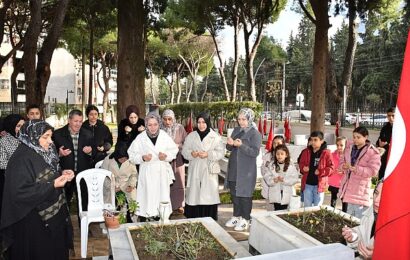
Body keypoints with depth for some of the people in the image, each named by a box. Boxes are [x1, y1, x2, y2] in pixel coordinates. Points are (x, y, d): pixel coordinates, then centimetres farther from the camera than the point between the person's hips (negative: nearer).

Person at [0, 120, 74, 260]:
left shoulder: (42, 153, 2)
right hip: (34, 221, -8)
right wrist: (52, 185, -28)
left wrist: (62, 174, -3)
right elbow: (20, 192, -27)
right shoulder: (21, 160, -22)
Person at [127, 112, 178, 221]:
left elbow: (174, 150, 8)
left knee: (162, 197, 6)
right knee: (147, 198, -2)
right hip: (147, 174, -2)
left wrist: (166, 156, -10)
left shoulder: (164, 136, 1)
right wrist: (142, 158, -18)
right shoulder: (140, 138, -4)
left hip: (162, 173, 2)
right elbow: (132, 155, -1)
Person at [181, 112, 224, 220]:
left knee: (209, 196, -3)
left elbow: (221, 152, -2)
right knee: (194, 195, 0)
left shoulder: (215, 136, 3)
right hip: (195, 171, 2)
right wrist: (191, 154, -13)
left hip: (209, 171, -1)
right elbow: (184, 150, 8)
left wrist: (208, 154, -16)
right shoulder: (191, 136, 9)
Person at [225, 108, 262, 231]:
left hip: (246, 170, -6)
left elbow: (255, 152, -17)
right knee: (234, 193, 13)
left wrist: (241, 145, -27)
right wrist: (230, 144, -9)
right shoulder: (236, 130, 10)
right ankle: (236, 216, 28)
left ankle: (245, 220, 15)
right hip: (233, 168, 6)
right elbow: (230, 148, 14)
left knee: (244, 194, 2)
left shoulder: (255, 134, -9)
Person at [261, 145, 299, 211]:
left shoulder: (291, 166, 1)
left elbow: (295, 179, -6)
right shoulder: (270, 165, -3)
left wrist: (284, 180, -19)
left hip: (286, 197, 1)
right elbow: (267, 178, -6)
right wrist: (273, 180, -25)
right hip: (274, 197, -1)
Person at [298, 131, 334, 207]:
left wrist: (320, 172, -19)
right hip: (307, 184, 3)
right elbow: (301, 164, 12)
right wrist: (303, 168, -9)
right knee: (307, 207, 14)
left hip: (319, 184, -3)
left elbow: (331, 168, -8)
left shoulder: (326, 153, -8)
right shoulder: (306, 152, 3)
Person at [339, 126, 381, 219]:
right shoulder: (349, 147, 6)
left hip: (360, 188, -6)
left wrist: (356, 169, -25)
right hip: (348, 185, 6)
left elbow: (373, 171, -17)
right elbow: (342, 161, 15)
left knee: (359, 218, -6)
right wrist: (344, 166, -9)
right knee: (348, 216, 19)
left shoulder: (373, 152, -12)